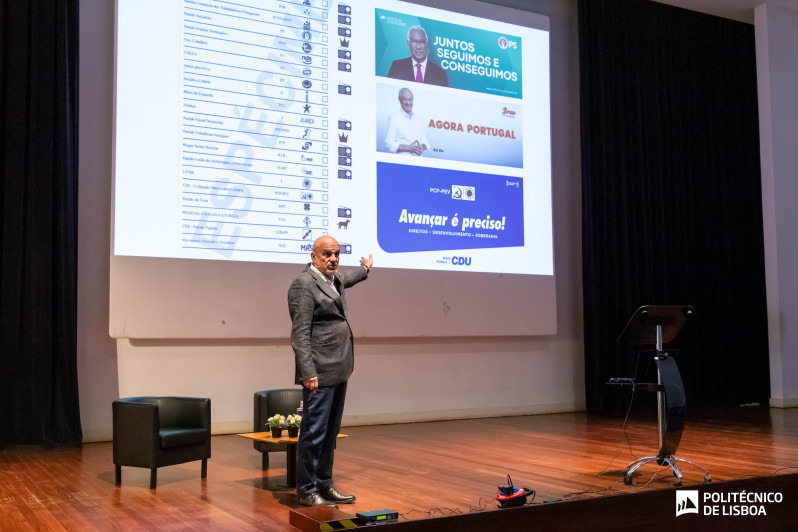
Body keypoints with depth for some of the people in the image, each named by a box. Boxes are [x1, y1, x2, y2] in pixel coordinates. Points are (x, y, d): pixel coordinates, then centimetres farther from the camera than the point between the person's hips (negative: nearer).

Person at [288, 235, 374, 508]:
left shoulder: (336, 279, 15)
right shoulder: (304, 284, -12)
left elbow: (349, 277, 42)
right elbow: (300, 333, -18)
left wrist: (365, 268, 61)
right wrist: (308, 372, -24)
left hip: (339, 371, 9)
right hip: (320, 372, -9)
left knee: (330, 433, 13)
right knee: (314, 433, -3)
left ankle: (324, 485, 22)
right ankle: (306, 491, 8)